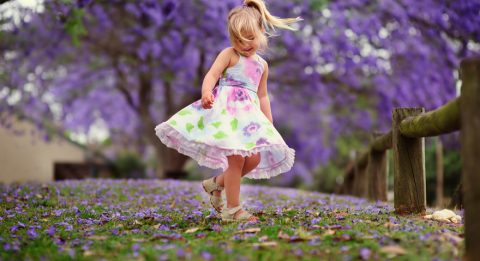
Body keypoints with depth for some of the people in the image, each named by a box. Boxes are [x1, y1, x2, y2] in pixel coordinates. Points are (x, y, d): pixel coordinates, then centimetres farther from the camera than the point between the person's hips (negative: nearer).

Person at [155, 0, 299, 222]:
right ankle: (232, 209, -2)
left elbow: (263, 97, 22)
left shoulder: (262, 65, 18)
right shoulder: (229, 54, 1)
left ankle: (217, 183, 18)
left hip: (249, 115, 6)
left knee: (254, 159, -3)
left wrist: (270, 126, 18)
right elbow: (212, 74, -13)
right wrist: (206, 92, -35)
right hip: (226, 110, -6)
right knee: (236, 158, -13)